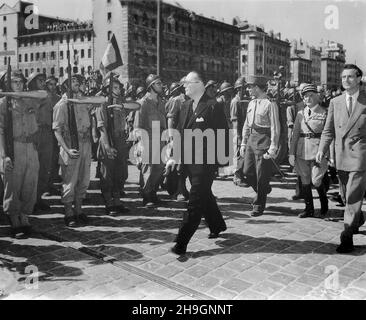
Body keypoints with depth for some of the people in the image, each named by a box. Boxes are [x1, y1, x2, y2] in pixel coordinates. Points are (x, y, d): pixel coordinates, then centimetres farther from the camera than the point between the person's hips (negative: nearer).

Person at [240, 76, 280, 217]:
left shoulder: (270, 104, -11)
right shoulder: (251, 104, 12)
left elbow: (275, 128, -13)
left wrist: (273, 148, -17)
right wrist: (243, 143, 15)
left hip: (264, 141, -7)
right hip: (251, 139, 7)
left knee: (261, 176, 0)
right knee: (248, 171, 8)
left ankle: (259, 206, 14)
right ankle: (264, 190, 34)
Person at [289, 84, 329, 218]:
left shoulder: (324, 113, 0)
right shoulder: (300, 114, 10)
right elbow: (295, 134, 10)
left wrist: (331, 154, -5)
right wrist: (291, 153, 4)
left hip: (318, 149, -4)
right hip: (302, 150, 4)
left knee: (316, 181, -7)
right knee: (305, 181, 6)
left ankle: (324, 204, 22)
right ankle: (309, 209, 19)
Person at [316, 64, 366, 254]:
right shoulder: (335, 102, 8)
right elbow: (328, 130, 8)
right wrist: (322, 150, -5)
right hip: (341, 155, 4)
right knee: (347, 195, 17)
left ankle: (347, 238, -2)